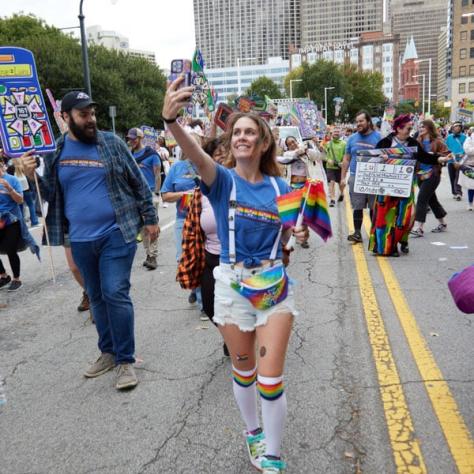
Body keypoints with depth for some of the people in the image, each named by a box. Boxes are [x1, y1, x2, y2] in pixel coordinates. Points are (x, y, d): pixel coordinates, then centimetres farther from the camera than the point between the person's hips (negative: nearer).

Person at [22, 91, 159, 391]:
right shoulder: (55, 152, 5)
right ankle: (109, 351, 29)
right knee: (97, 297, 14)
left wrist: (150, 218, 1)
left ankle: (126, 360, 6)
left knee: (116, 294, -7)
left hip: (116, 234, -4)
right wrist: (33, 176, -8)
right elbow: (52, 195, 10)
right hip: (80, 240, 4)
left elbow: (139, 183, 2)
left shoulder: (111, 143, -2)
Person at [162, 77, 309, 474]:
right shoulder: (223, 181, -8)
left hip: (274, 285, 1)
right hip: (232, 285, -1)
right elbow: (197, 156, -31)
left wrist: (300, 234, -11)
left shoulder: (280, 187, 0)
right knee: (243, 372, 16)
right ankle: (253, 432, 43)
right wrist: (171, 119, -50)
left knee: (271, 378, 0)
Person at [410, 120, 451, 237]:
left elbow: (447, 154, -8)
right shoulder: (418, 141, 9)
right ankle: (443, 223, 33)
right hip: (420, 174, 7)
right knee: (431, 199, 16)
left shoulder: (437, 141, -7)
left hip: (432, 174, -7)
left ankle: (418, 228, -12)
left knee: (422, 199, -13)